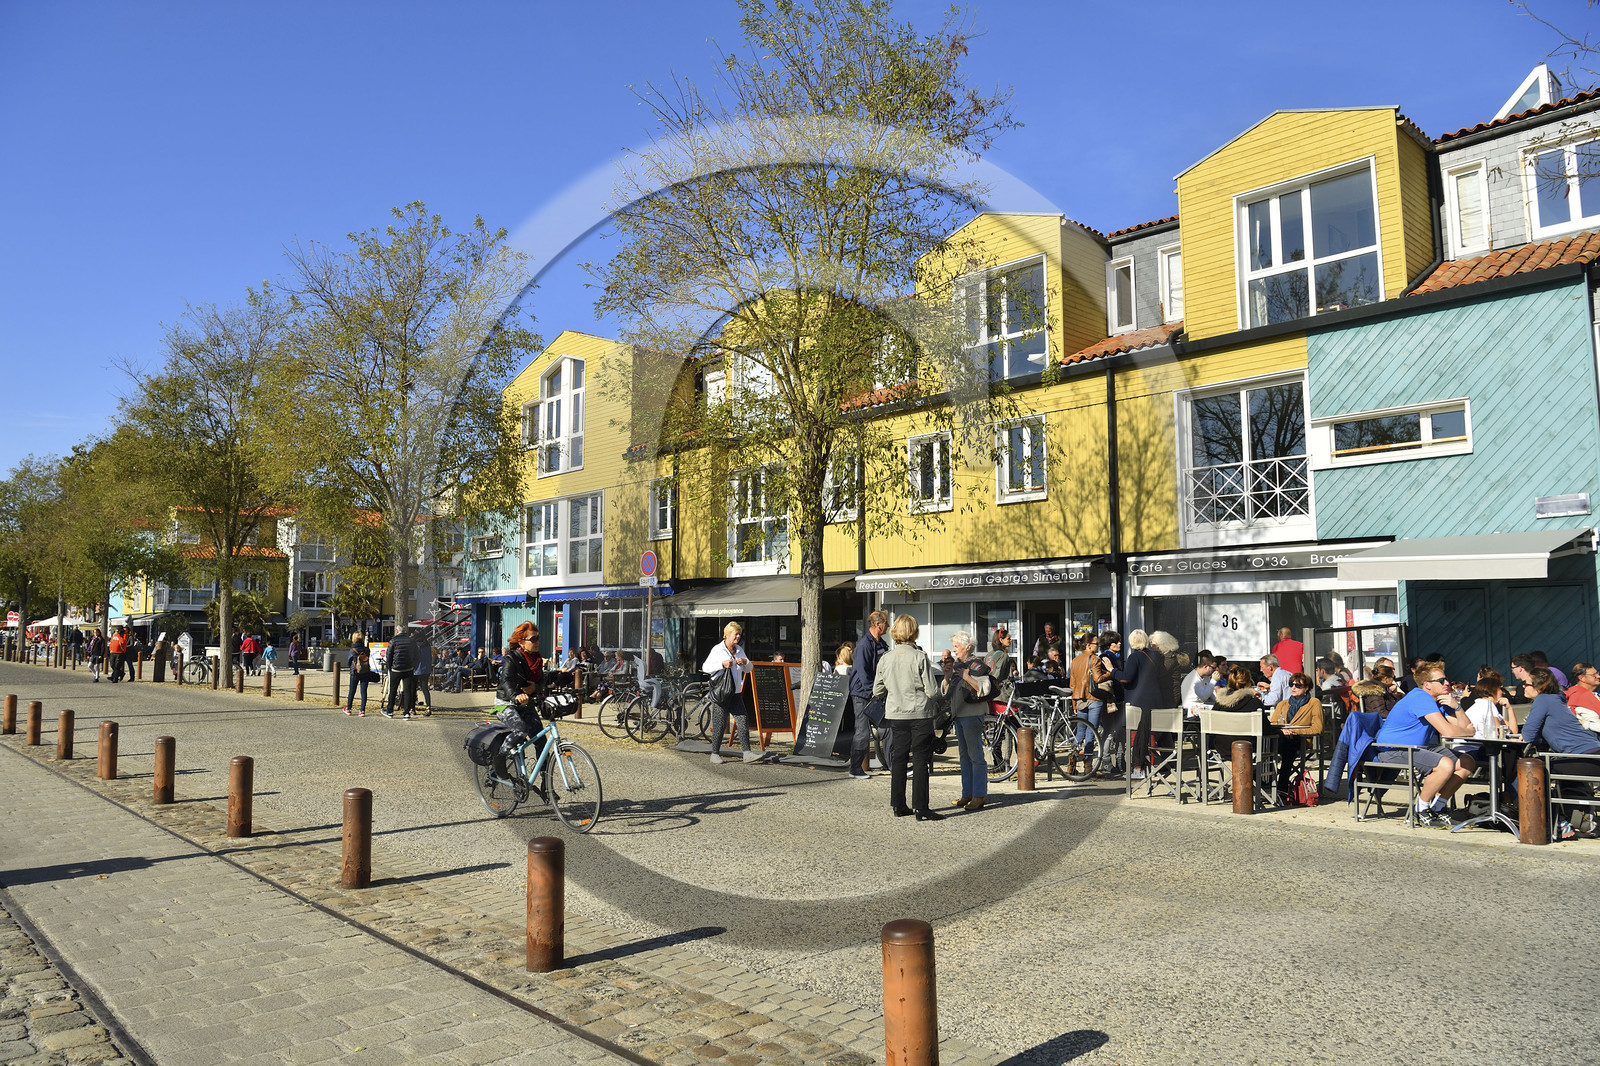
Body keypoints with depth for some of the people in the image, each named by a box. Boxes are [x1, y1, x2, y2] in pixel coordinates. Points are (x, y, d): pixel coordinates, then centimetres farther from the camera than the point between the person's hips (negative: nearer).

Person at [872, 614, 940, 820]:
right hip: (920, 714, -4)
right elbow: (932, 690, -12)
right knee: (920, 761, 1)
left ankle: (898, 805, 17)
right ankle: (921, 809, 1)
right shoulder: (920, 658, -13)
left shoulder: (885, 659, -1)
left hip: (895, 715, 4)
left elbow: (877, 691, 7)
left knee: (898, 759, 12)